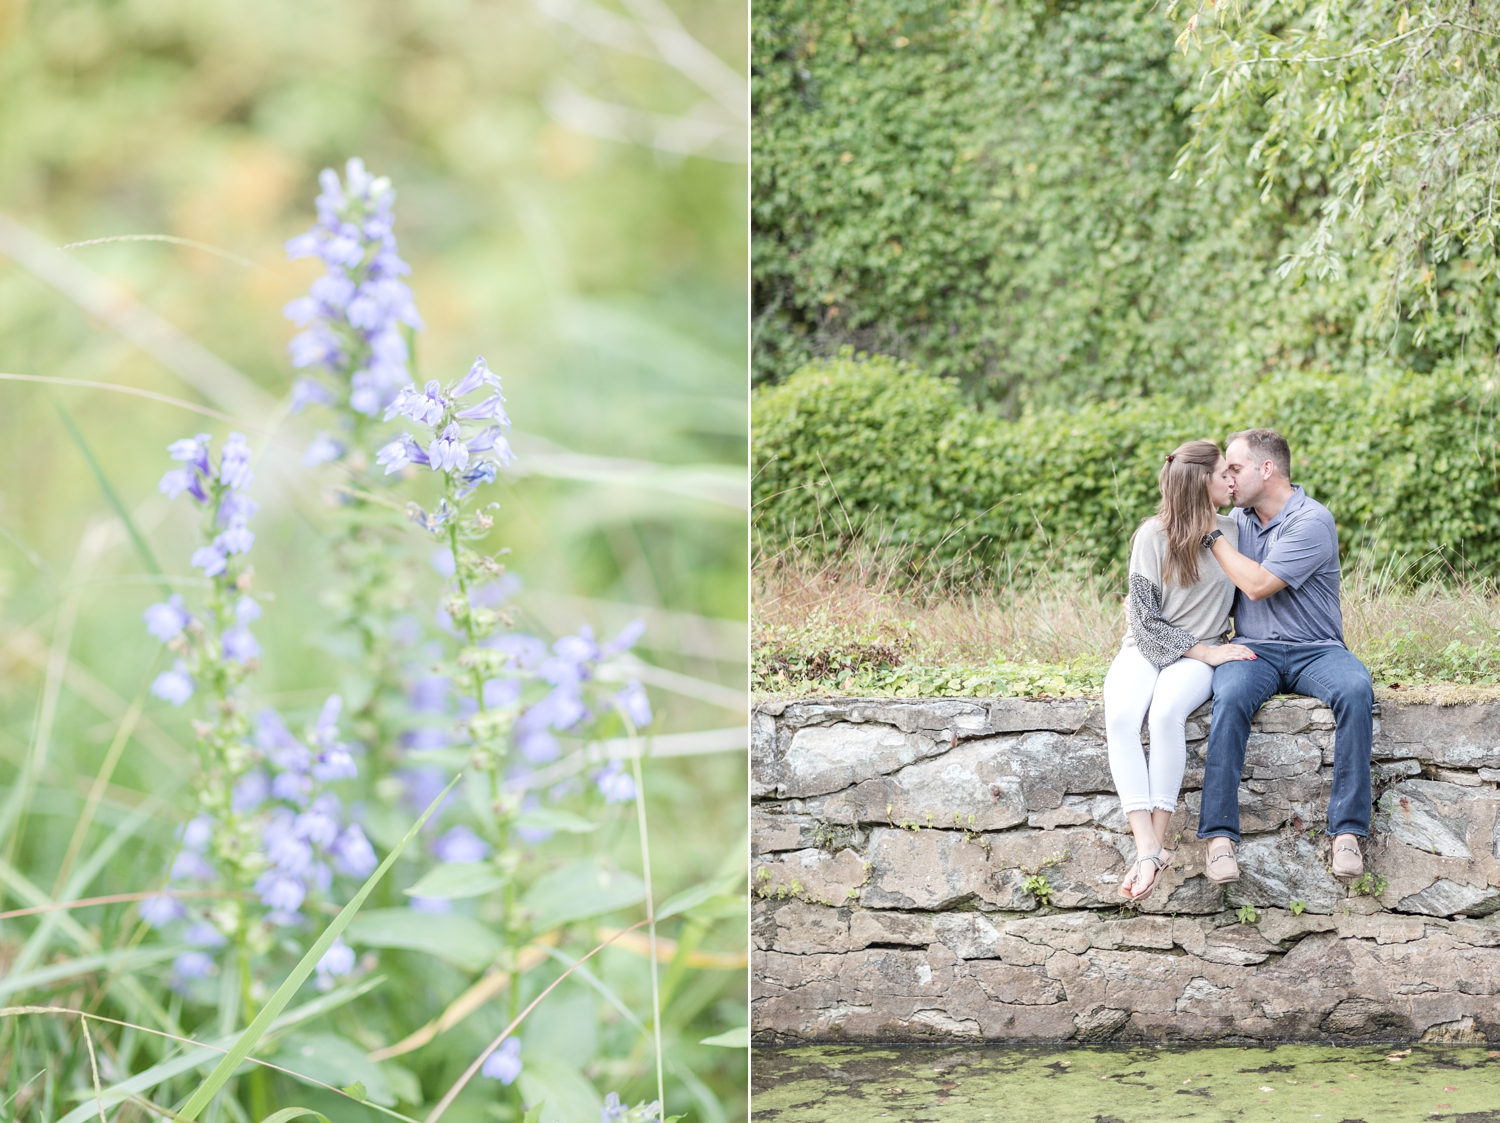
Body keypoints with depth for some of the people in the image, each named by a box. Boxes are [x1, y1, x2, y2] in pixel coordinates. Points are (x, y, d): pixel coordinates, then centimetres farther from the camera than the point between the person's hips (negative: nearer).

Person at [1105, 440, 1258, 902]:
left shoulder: (1231, 533, 7)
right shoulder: (1153, 536, -4)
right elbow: (1145, 620, -6)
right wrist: (1206, 652, -13)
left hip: (1200, 654, 1)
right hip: (1145, 649, -1)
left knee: (1166, 713, -35)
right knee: (1120, 717, -34)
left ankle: (1157, 838, -33)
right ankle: (1148, 847, -39)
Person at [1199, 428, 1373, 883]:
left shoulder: (1312, 521, -8)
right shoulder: (1239, 519, 14)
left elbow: (1257, 584, -15)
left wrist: (1212, 534, -7)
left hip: (1314, 651, -3)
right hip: (1253, 650, 3)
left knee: (1355, 689, -35)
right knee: (1230, 696, -32)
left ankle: (1348, 830, -32)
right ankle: (1220, 834, -34)